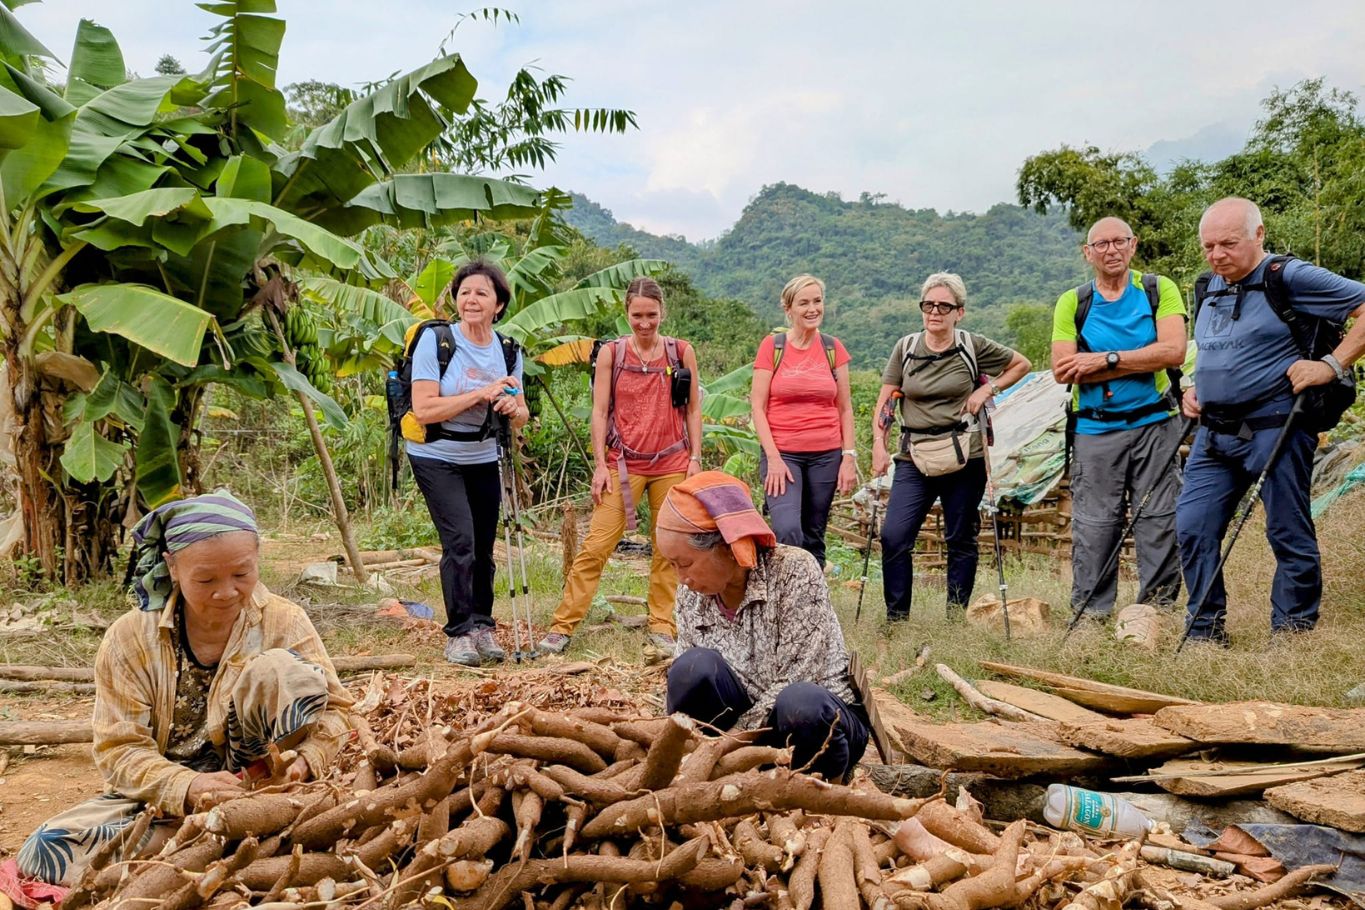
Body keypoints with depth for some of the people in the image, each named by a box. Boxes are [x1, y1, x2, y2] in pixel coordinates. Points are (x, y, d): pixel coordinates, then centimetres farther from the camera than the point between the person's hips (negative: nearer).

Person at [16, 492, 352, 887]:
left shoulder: (283, 622, -7)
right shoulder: (130, 639, -7)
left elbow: (332, 705, -6)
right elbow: (118, 749, -10)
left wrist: (307, 757, -29)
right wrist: (188, 788, -29)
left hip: (251, 781, -1)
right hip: (166, 795, 2)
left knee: (284, 669, -24)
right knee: (44, 852, -23)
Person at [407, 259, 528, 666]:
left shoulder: (508, 350, 0)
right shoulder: (435, 340, -14)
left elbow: (522, 415, 5)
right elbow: (423, 410, -21)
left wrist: (512, 409, -19)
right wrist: (481, 394, -25)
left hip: (483, 460, 5)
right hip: (437, 459, -5)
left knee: (484, 547, 8)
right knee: (460, 541, -16)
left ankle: (482, 629, 21)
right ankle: (458, 635, -5)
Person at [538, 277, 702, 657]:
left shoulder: (682, 352, 5)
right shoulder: (611, 353, 2)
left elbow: (693, 410, 8)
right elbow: (599, 412, 2)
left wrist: (695, 459, 2)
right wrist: (600, 465, -4)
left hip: (672, 464, 1)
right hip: (623, 464, -1)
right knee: (596, 546, -5)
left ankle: (663, 628, 15)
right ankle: (563, 626, 1)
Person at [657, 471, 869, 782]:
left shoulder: (794, 570, -19)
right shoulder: (692, 593, -3)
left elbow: (793, 684, -22)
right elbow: (685, 681, 1)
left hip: (821, 719, -3)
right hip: (749, 718, 3)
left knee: (800, 705, -39)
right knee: (695, 666, -27)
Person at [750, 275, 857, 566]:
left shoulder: (833, 348, 7)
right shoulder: (772, 346, 0)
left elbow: (844, 408, 10)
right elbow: (758, 407, -3)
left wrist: (849, 457, 2)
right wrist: (773, 458, -11)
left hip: (826, 455, 3)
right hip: (782, 454, -3)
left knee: (813, 539, 6)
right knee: (787, 531, -20)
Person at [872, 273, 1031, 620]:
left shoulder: (973, 347, 1)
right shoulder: (905, 348, 5)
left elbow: (1021, 364, 14)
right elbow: (884, 401, 6)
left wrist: (988, 388, -1)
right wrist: (879, 444, -6)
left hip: (963, 458, -1)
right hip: (914, 458, 1)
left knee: (961, 539, 7)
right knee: (894, 535, -10)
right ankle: (896, 617, 2)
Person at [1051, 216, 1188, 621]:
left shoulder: (1159, 290, 5)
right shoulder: (1072, 303, 7)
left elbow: (1173, 351, -10)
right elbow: (1063, 370, -7)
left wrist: (1104, 360, -12)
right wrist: (1140, 363, -10)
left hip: (1155, 425, 0)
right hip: (1095, 431, 0)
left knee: (1159, 520, 2)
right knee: (1093, 524, 0)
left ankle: (1158, 610, 13)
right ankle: (1090, 614, 9)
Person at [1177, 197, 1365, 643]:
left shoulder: (1291, 277, -8)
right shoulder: (1210, 287, 14)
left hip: (1274, 429, -7)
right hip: (1214, 433, 7)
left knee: (1289, 535, 2)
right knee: (1192, 529, 2)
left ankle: (1292, 637, 14)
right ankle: (1205, 635, 13)